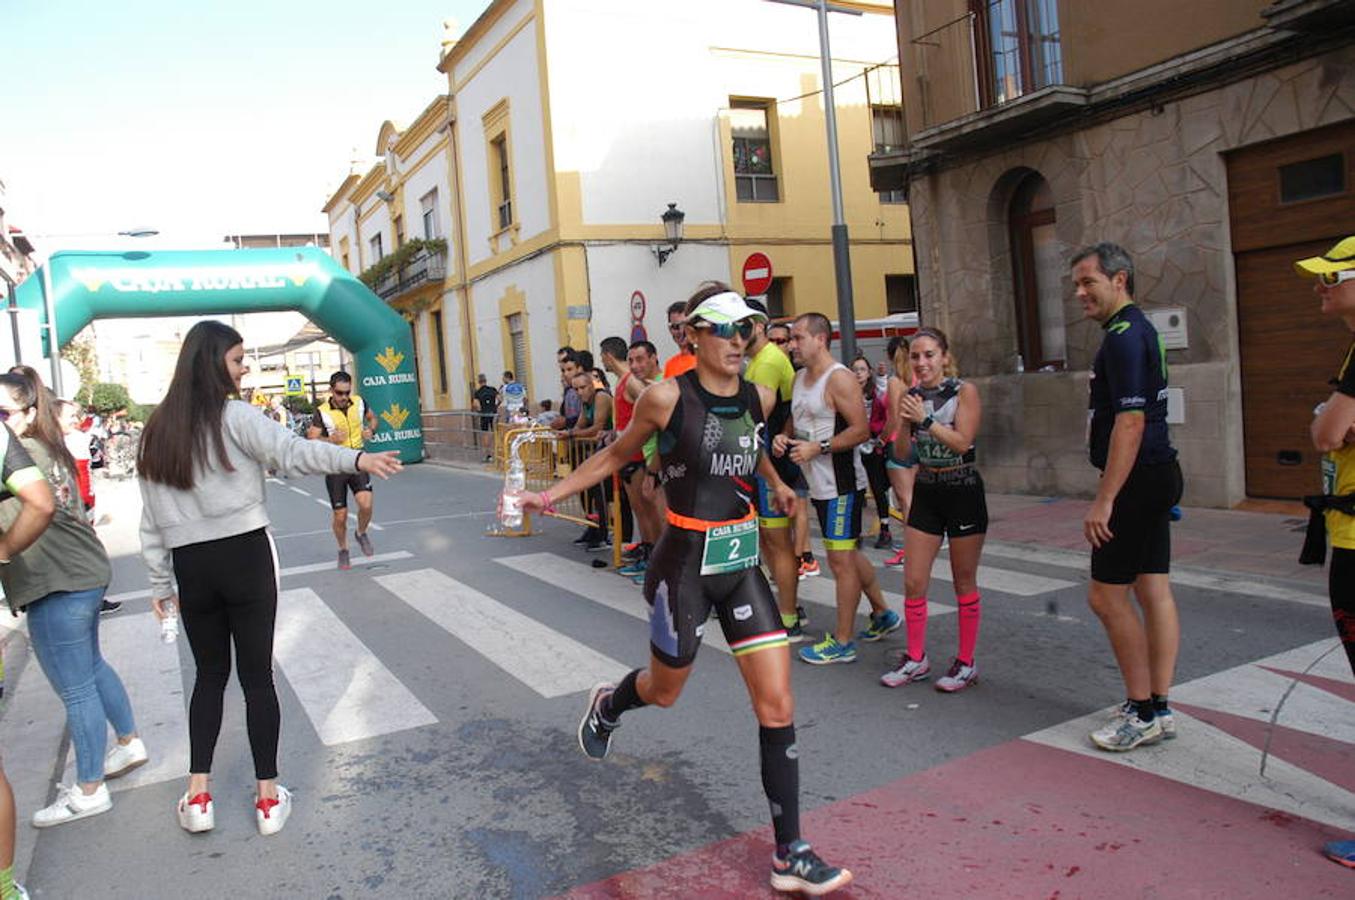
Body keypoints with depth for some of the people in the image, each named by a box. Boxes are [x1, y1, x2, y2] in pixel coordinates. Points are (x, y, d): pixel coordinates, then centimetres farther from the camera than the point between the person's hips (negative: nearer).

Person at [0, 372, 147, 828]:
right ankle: (130, 743, 42)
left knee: (75, 689, 3)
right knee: (91, 667, 25)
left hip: (57, 584, -10)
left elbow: (40, 503, -33)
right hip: (83, 571, 10)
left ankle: (89, 791, 17)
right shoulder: (48, 447, 11)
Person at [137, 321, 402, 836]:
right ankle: (268, 796, 13)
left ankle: (197, 795, 18)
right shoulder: (233, 417, -8)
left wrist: (160, 583, 18)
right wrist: (356, 459, -40)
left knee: (209, 674, 18)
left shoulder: (158, 431, 10)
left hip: (191, 566, 5)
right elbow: (291, 451, -27)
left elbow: (152, 519, 12)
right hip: (245, 557, -5)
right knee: (256, 676, 5)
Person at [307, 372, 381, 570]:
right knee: (340, 516, 2)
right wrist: (331, 440, -31)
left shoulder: (359, 403, -1)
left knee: (366, 504, -19)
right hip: (335, 466, -2)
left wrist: (370, 431, -2)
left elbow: (372, 418, 19)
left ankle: (361, 534, 14)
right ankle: (343, 550, 29)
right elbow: (312, 440, -13)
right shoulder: (322, 412, -11)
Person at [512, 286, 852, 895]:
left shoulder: (758, 398, 1)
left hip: (743, 562, 5)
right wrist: (550, 494, -2)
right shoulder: (668, 397, -14)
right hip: (686, 563, -4)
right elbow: (616, 455, 1)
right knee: (664, 690, 16)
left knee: (777, 705, 0)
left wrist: (775, 482, 29)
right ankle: (606, 706, 54)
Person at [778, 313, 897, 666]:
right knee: (846, 554, 20)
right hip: (819, 484, 10)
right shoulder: (800, 377, 12)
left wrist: (818, 448, -24)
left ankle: (842, 642, 6)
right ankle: (883, 614, 36)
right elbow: (795, 418, 24)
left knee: (840, 559, -3)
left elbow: (861, 430, -20)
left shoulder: (839, 378, -15)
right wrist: (784, 436, 3)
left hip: (841, 484, -10)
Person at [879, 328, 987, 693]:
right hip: (926, 492, 4)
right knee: (913, 583, 4)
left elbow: (963, 442, -18)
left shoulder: (964, 392, -8)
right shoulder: (910, 396, 4)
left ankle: (966, 662, 19)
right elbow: (902, 454, 1)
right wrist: (905, 423, -16)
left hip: (962, 491, -4)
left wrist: (925, 419, -24)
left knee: (964, 582, 6)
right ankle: (916, 659, 19)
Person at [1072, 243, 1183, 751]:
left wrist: (1105, 499, -24)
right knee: (1153, 591, 12)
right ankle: (1157, 707, 19)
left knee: (1106, 595, -4)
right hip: (1156, 478, 10)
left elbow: (1129, 422, -24)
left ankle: (1143, 712, 5)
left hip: (1137, 481, -10)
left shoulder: (1124, 337, -16)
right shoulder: (1138, 330, 16)